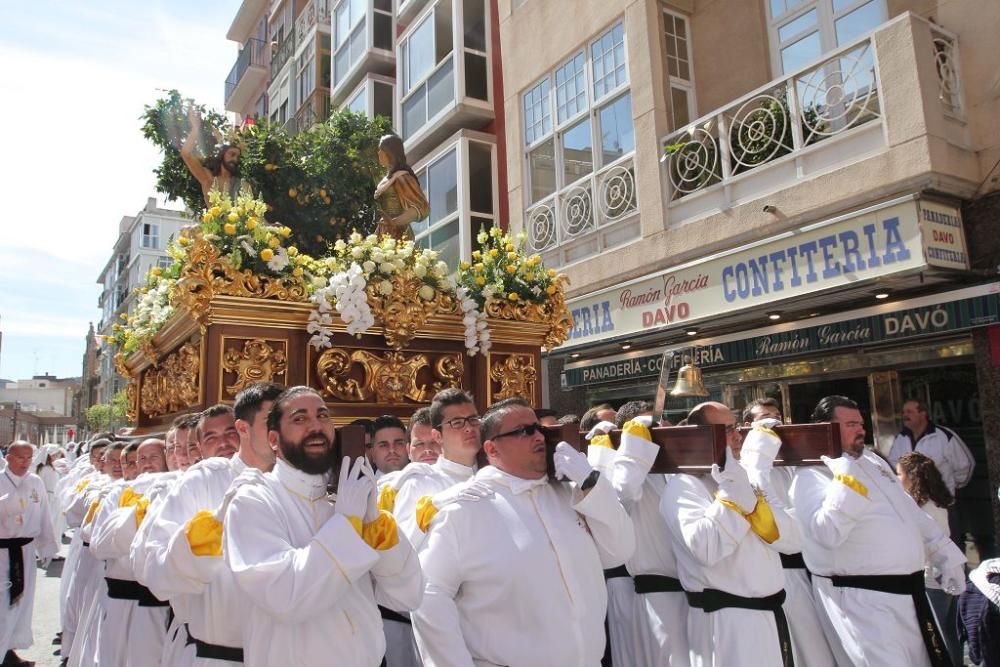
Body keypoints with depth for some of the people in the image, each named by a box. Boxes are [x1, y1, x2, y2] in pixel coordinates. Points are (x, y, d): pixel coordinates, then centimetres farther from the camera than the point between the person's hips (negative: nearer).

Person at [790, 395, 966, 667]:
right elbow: (828, 533, -27)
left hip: (909, 590, 9)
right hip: (863, 599, -9)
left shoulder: (873, 461, 15)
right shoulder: (811, 475, -13)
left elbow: (909, 510, 23)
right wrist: (846, 478, -28)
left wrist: (945, 555, 20)